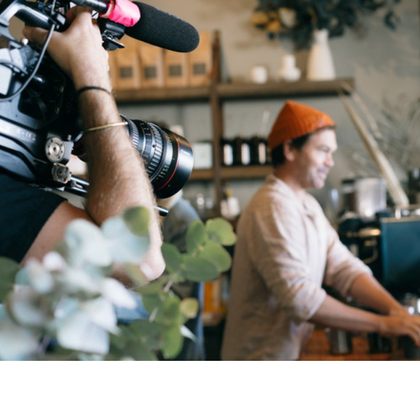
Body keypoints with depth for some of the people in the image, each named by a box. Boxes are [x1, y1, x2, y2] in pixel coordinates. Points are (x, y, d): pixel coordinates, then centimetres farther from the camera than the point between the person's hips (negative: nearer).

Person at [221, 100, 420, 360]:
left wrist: (397, 310, -14)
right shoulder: (273, 207, -21)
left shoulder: (308, 205, 11)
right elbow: (299, 297, -29)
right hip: (265, 358, -9)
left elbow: (344, 268, 1)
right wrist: (383, 324, -25)